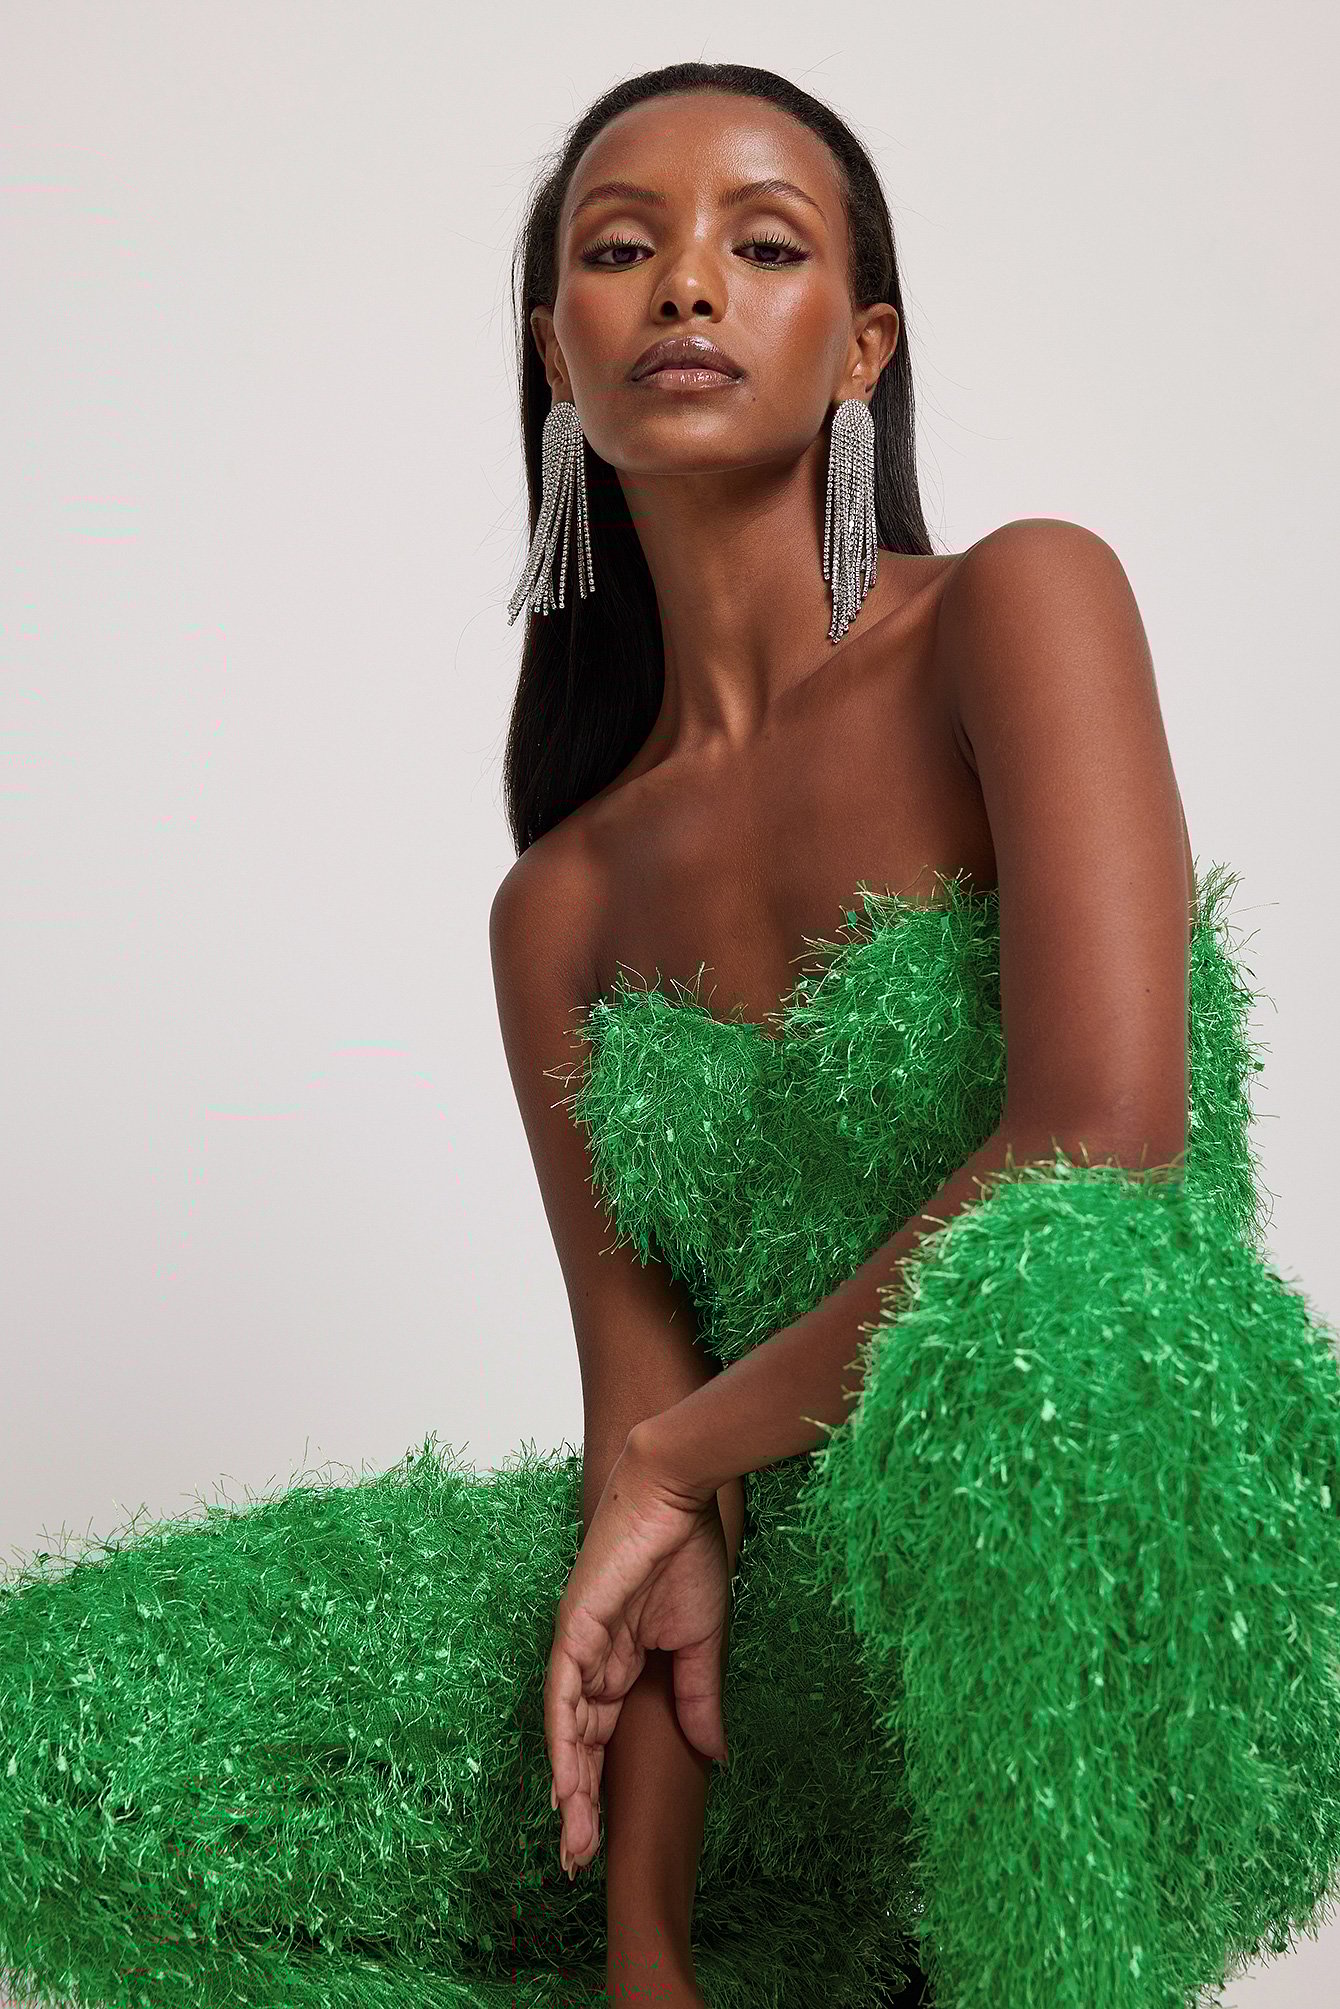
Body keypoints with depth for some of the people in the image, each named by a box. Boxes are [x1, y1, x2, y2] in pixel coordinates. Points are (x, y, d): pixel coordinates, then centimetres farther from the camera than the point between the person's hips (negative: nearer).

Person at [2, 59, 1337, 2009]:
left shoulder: (1020, 603, -6)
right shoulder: (565, 902, 8)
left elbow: (1108, 1148, -19)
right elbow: (638, 1377, 1)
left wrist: (677, 1454, -9)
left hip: (1129, 1602, -4)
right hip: (819, 1631, 5)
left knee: (1043, 1306, -41)